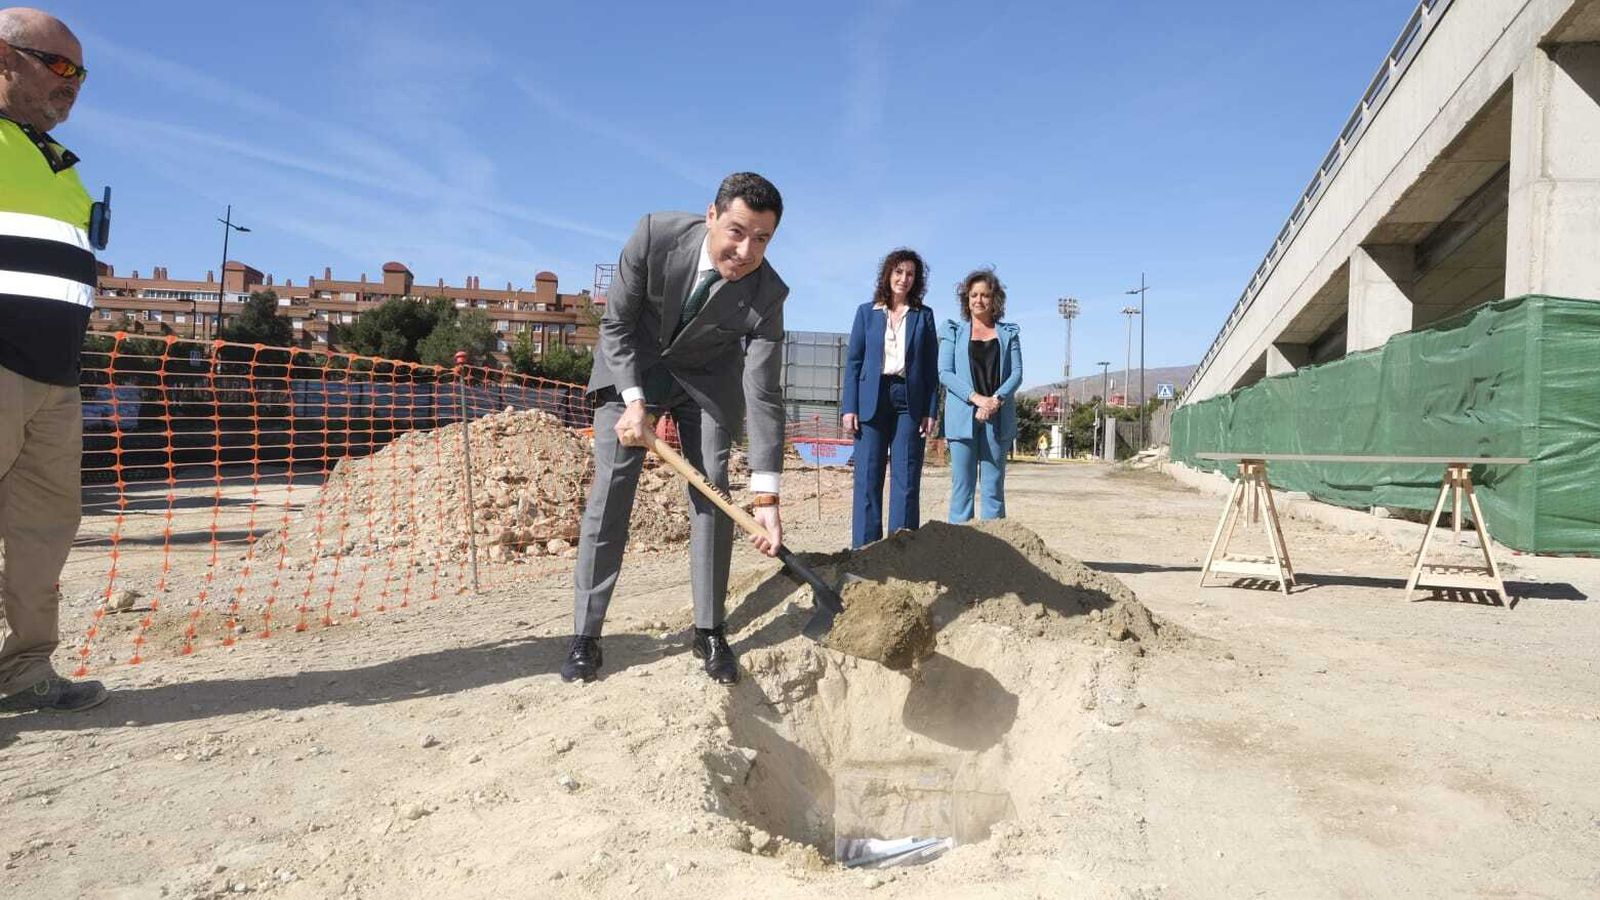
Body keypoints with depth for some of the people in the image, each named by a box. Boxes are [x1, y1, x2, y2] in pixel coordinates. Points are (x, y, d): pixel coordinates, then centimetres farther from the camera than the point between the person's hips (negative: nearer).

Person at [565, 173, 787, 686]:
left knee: (712, 491, -6)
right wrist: (634, 401, -27)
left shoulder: (767, 294, -27)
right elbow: (615, 325, -16)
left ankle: (708, 631, 6)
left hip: (708, 378, 1)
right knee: (610, 489, -7)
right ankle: (585, 636, -1)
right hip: (631, 366, 0)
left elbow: (764, 397, -27)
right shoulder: (655, 236, -29)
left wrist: (766, 497, -33)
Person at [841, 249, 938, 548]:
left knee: (906, 478, -1)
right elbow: (853, 361, 7)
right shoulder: (867, 312, 10)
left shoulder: (923, 316, 11)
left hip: (909, 402, 0)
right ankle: (865, 548, 3)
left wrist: (930, 412, -1)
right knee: (868, 478, -2)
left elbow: (931, 367, 8)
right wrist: (849, 407, -3)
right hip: (872, 400, 0)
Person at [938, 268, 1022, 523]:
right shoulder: (953, 331, 10)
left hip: (998, 417, 1)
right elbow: (945, 373, 0)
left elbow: (1016, 373, 6)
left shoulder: (1008, 333, 14)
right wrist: (976, 397, -14)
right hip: (963, 417, -1)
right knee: (963, 484, -3)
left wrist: (996, 400, -13)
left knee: (994, 485, 1)